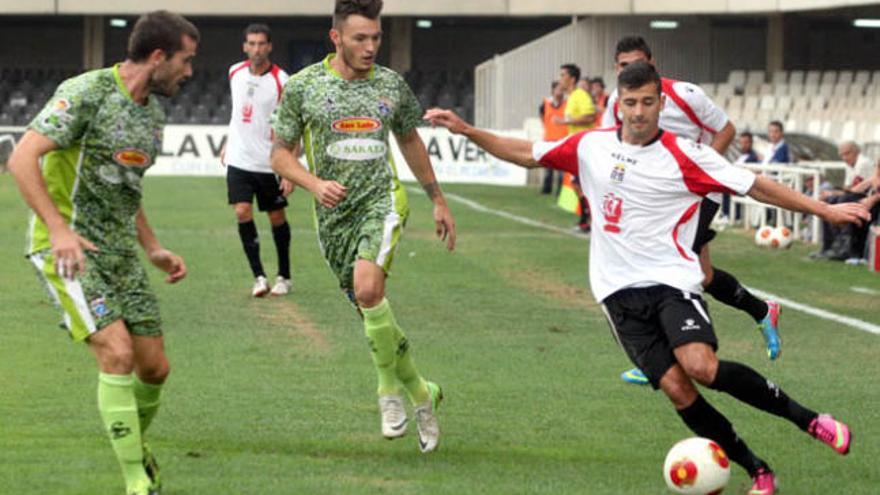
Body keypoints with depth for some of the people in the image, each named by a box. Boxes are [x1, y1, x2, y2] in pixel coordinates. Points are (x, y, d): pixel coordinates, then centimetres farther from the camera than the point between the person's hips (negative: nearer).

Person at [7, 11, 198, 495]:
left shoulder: (153, 111, 12)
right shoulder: (86, 93, -15)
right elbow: (22, 158, -21)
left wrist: (154, 249, 18)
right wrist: (59, 229, -28)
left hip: (119, 251, 8)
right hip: (68, 248, -8)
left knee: (154, 367, 5)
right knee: (117, 352, -20)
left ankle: (135, 442, 35)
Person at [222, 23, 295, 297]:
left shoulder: (281, 81, -12)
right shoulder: (236, 73, 3)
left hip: (269, 162, -3)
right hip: (239, 159, 3)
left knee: (277, 217, 8)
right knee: (242, 212, -11)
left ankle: (284, 276, 24)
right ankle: (258, 276, -6)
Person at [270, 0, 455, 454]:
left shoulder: (391, 85, 5)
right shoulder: (302, 86, -1)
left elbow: (410, 142, 20)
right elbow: (281, 153, 2)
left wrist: (438, 200, 24)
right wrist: (314, 184, -17)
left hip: (382, 199, -1)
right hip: (334, 213, 1)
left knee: (368, 289, -27)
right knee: (373, 314, 6)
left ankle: (390, 388, -10)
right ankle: (420, 392, 27)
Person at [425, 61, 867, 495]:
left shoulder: (684, 156, -4)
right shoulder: (591, 146, 7)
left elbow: (756, 186, -4)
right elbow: (526, 154, 17)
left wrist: (825, 210, -8)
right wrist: (466, 130, 11)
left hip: (672, 280, -3)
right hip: (619, 291, 3)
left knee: (700, 367, -28)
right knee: (676, 390, -9)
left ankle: (805, 418, -10)